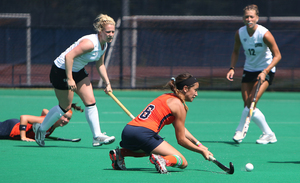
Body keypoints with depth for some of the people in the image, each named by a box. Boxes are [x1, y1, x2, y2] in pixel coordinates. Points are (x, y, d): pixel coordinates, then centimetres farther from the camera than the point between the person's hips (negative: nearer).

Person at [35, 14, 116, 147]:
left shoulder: (104, 44, 1)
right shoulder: (90, 43, -30)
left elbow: (100, 65, 16)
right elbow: (69, 56, -34)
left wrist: (107, 83, 12)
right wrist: (69, 79, -32)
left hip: (78, 71, 9)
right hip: (62, 70, -9)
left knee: (91, 102, -1)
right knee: (65, 107, 2)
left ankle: (97, 137, 1)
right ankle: (41, 130, 22)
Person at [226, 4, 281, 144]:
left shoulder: (264, 34, -22)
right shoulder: (240, 33, -8)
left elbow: (277, 55, -16)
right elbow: (235, 51, 10)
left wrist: (265, 71, -26)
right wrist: (232, 68, -4)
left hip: (265, 70, -5)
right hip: (249, 69, 5)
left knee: (251, 102, -20)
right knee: (248, 105, -2)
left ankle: (240, 130, -6)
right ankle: (268, 134, 9)